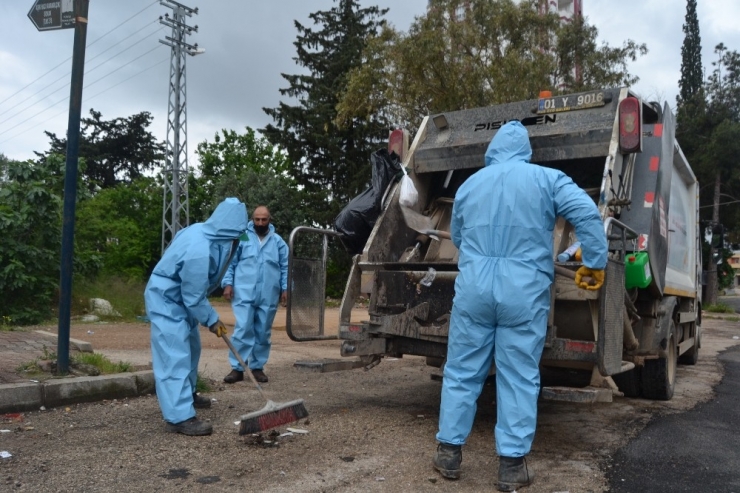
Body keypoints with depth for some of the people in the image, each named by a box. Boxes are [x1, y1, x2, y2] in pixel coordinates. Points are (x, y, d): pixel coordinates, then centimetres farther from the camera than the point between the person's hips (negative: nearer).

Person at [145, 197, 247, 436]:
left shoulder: (202, 230, -4)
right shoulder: (199, 251, -33)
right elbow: (194, 296, -24)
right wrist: (212, 320, -10)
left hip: (178, 296, 10)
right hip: (166, 300, -10)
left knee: (191, 347, 20)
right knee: (176, 355, -13)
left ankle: (187, 394, 37)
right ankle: (180, 417, -14)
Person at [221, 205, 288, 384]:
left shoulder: (278, 242, 11)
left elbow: (285, 268, 11)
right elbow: (230, 263, 4)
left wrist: (285, 288, 3)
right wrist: (227, 283, -6)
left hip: (269, 296, 2)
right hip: (244, 294, -2)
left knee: (263, 333, 8)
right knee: (243, 330, -7)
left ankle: (257, 367, 17)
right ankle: (237, 368, -1)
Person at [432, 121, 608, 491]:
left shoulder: (469, 184, 14)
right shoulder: (547, 178, 4)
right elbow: (587, 215, -9)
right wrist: (595, 263, -2)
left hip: (474, 287, 2)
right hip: (524, 289, -2)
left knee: (462, 371, 9)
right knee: (519, 377, 4)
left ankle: (449, 453, 16)